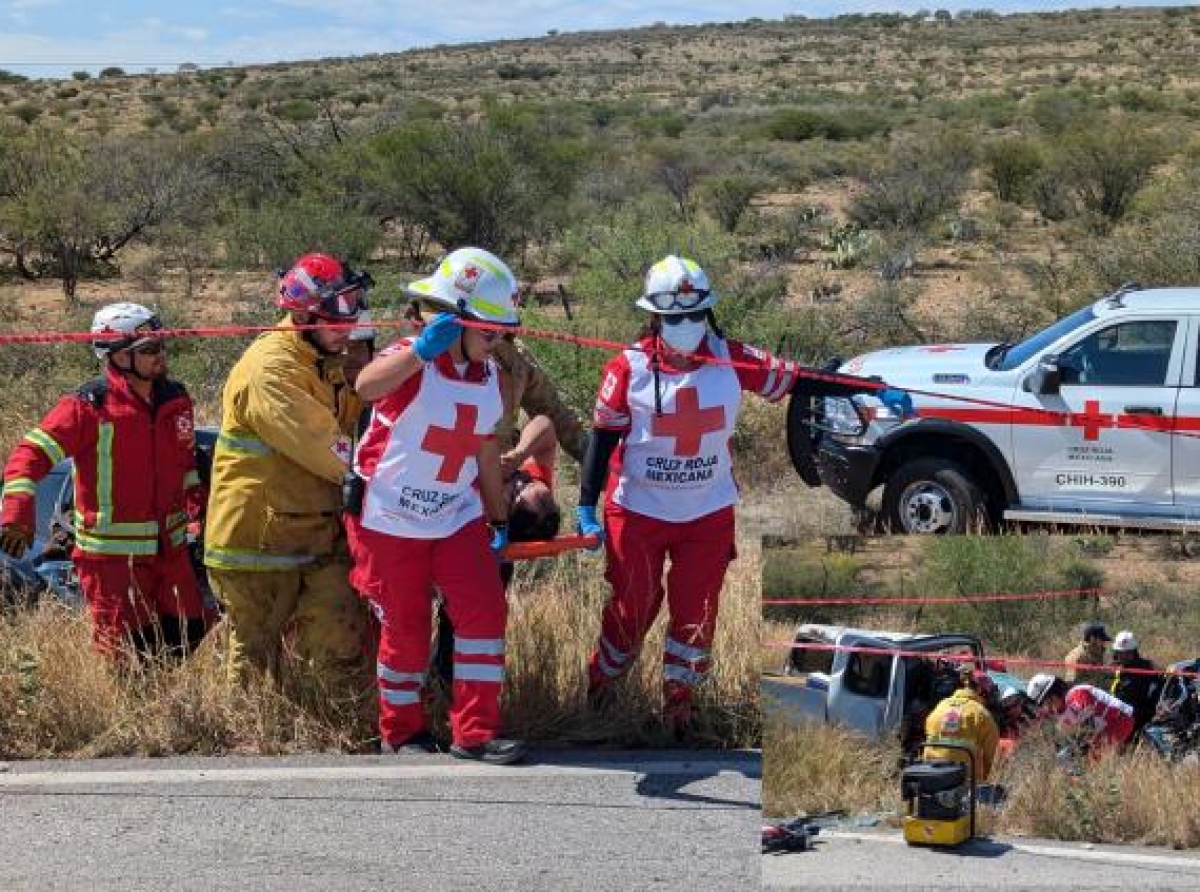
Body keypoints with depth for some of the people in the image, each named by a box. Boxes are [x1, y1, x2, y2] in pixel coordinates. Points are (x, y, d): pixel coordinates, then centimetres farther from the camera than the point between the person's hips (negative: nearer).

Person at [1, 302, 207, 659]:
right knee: (124, 653, -3)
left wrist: (196, 497, 12)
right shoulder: (88, 406, -15)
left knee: (188, 632, 10)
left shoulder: (175, 399, 6)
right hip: (112, 552, -6)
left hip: (169, 546, 6)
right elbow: (33, 453, -19)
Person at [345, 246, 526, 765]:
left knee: (485, 610, -5)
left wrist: (498, 519, 17)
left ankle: (475, 732, 1)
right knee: (405, 626, 3)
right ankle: (401, 732, 22)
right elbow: (367, 386, -41)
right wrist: (423, 348, -52)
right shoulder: (414, 361, -17)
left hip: (456, 518, 6)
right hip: (390, 521, -6)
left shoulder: (488, 376, 5)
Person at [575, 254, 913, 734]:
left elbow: (793, 379, -4)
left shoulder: (731, 360, -6)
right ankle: (599, 687, 30)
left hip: (708, 513, 2)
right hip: (637, 511, -2)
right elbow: (603, 438, -5)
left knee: (696, 616, 5)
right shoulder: (629, 369, -11)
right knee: (631, 608, 6)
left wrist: (879, 390, -9)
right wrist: (586, 506, -8)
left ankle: (678, 705, 23)